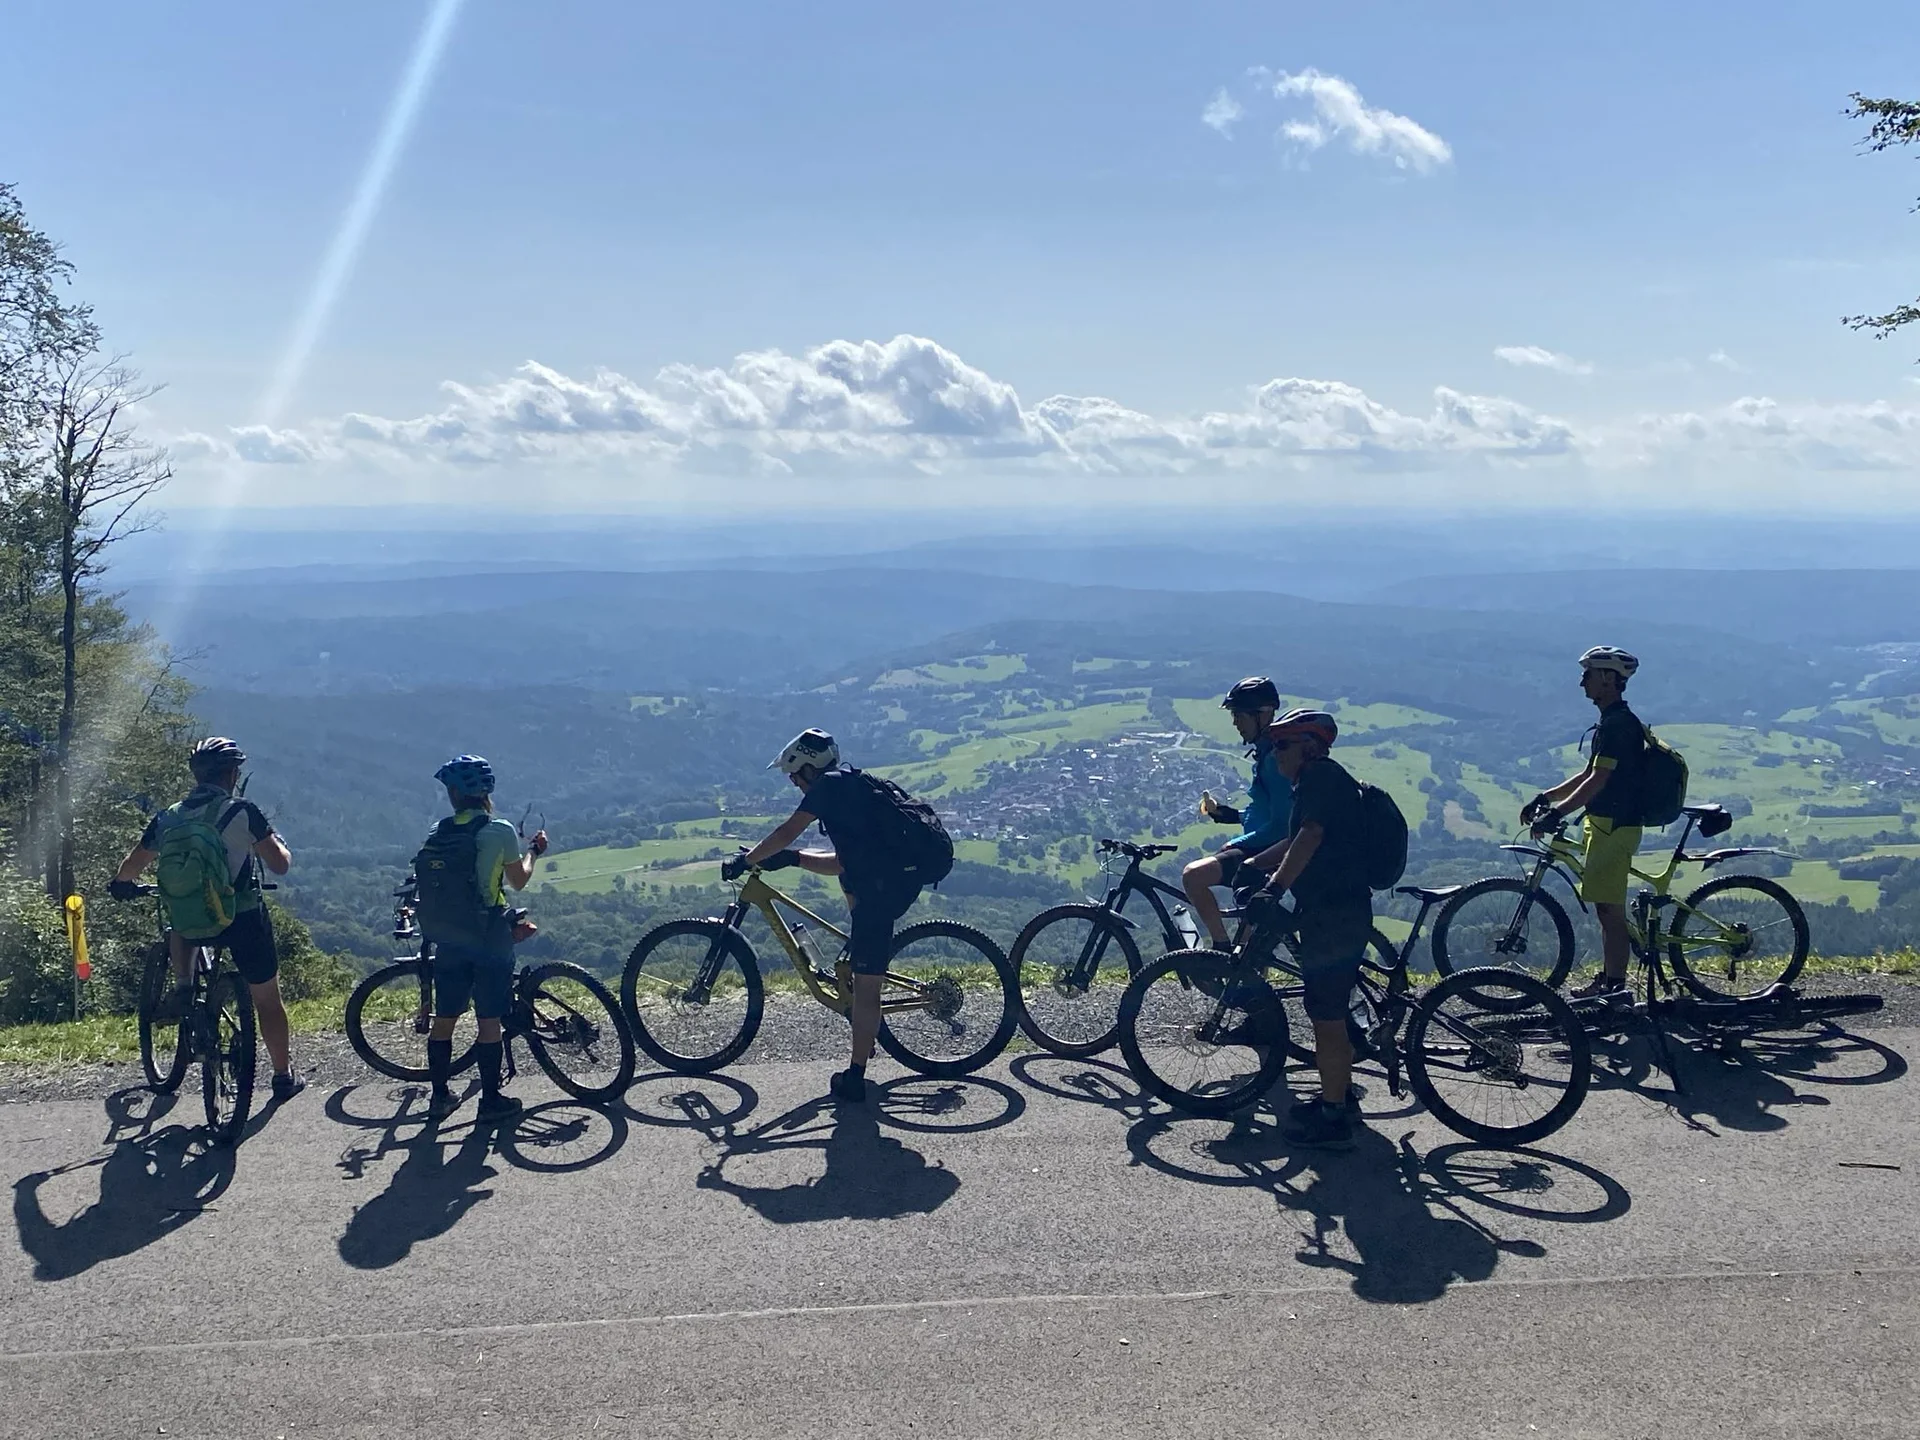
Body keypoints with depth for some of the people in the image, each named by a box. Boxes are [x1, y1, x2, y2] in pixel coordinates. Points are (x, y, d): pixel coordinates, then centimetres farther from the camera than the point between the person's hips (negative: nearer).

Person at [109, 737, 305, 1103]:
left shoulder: (168, 818, 1)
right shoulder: (242, 812, -12)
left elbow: (130, 867, 10)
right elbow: (280, 864, -10)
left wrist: (121, 886, 33)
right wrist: (279, 843, 13)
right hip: (243, 920, -3)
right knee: (267, 1000, 15)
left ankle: (182, 987, 18)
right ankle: (284, 1077, 22)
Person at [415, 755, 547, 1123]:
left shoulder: (437, 835, 0)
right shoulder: (499, 831, -12)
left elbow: (437, 882, 6)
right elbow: (519, 880, 0)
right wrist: (533, 851, 20)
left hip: (448, 941, 4)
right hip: (489, 940, -4)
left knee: (443, 1020, 13)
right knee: (488, 1022, 5)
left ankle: (440, 1096, 23)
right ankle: (491, 1100, 12)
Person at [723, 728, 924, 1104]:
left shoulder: (830, 785, 0)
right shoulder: (853, 786, 27)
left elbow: (786, 833, -4)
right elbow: (844, 862, 30)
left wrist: (746, 860, 9)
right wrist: (789, 858, 26)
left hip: (883, 888, -9)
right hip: (905, 882, 9)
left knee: (865, 984, -4)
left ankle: (854, 1079, 1)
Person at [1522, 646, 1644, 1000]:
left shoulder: (1618, 724, -17)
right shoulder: (1613, 722, 15)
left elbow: (1598, 781, -23)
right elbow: (1590, 775, 21)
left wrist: (1557, 812, -24)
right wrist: (1545, 797, 17)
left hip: (1614, 826, -10)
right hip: (1606, 824, 10)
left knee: (1609, 908, -7)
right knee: (1606, 907, 14)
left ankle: (1615, 985, -4)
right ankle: (1608, 978, 22)